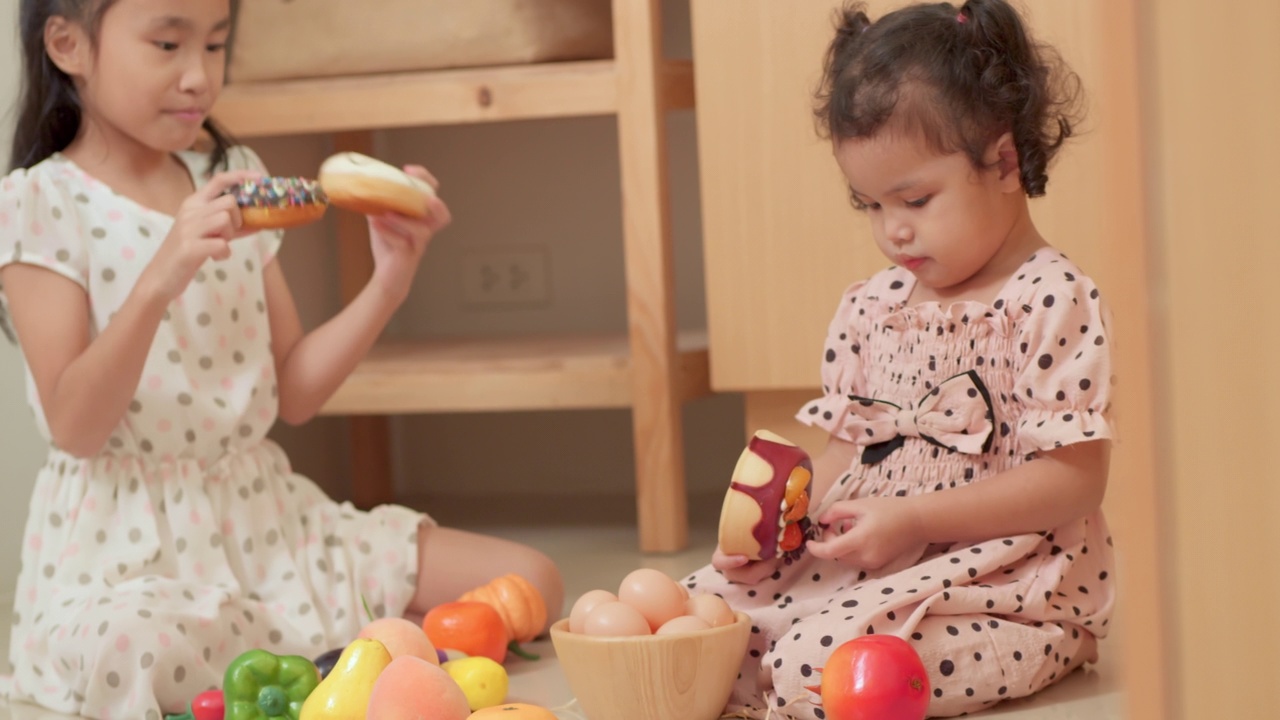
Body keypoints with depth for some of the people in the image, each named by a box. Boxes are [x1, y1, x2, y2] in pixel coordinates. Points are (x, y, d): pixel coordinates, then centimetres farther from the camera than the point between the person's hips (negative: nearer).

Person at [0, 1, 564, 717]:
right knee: (134, 653, -42)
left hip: (264, 516, 6)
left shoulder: (235, 180, 11)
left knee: (531, 582, -6)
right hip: (129, 549, -5)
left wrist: (390, 281, -4)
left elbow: (292, 394, 9)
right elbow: (74, 428, -17)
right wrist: (158, 281, -30)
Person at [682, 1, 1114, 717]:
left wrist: (912, 519, -20)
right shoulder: (871, 306, 11)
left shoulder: (1052, 302, -11)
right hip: (859, 564, 7)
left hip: (1007, 593, -7)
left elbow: (1075, 477, -16)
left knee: (816, 660, -29)